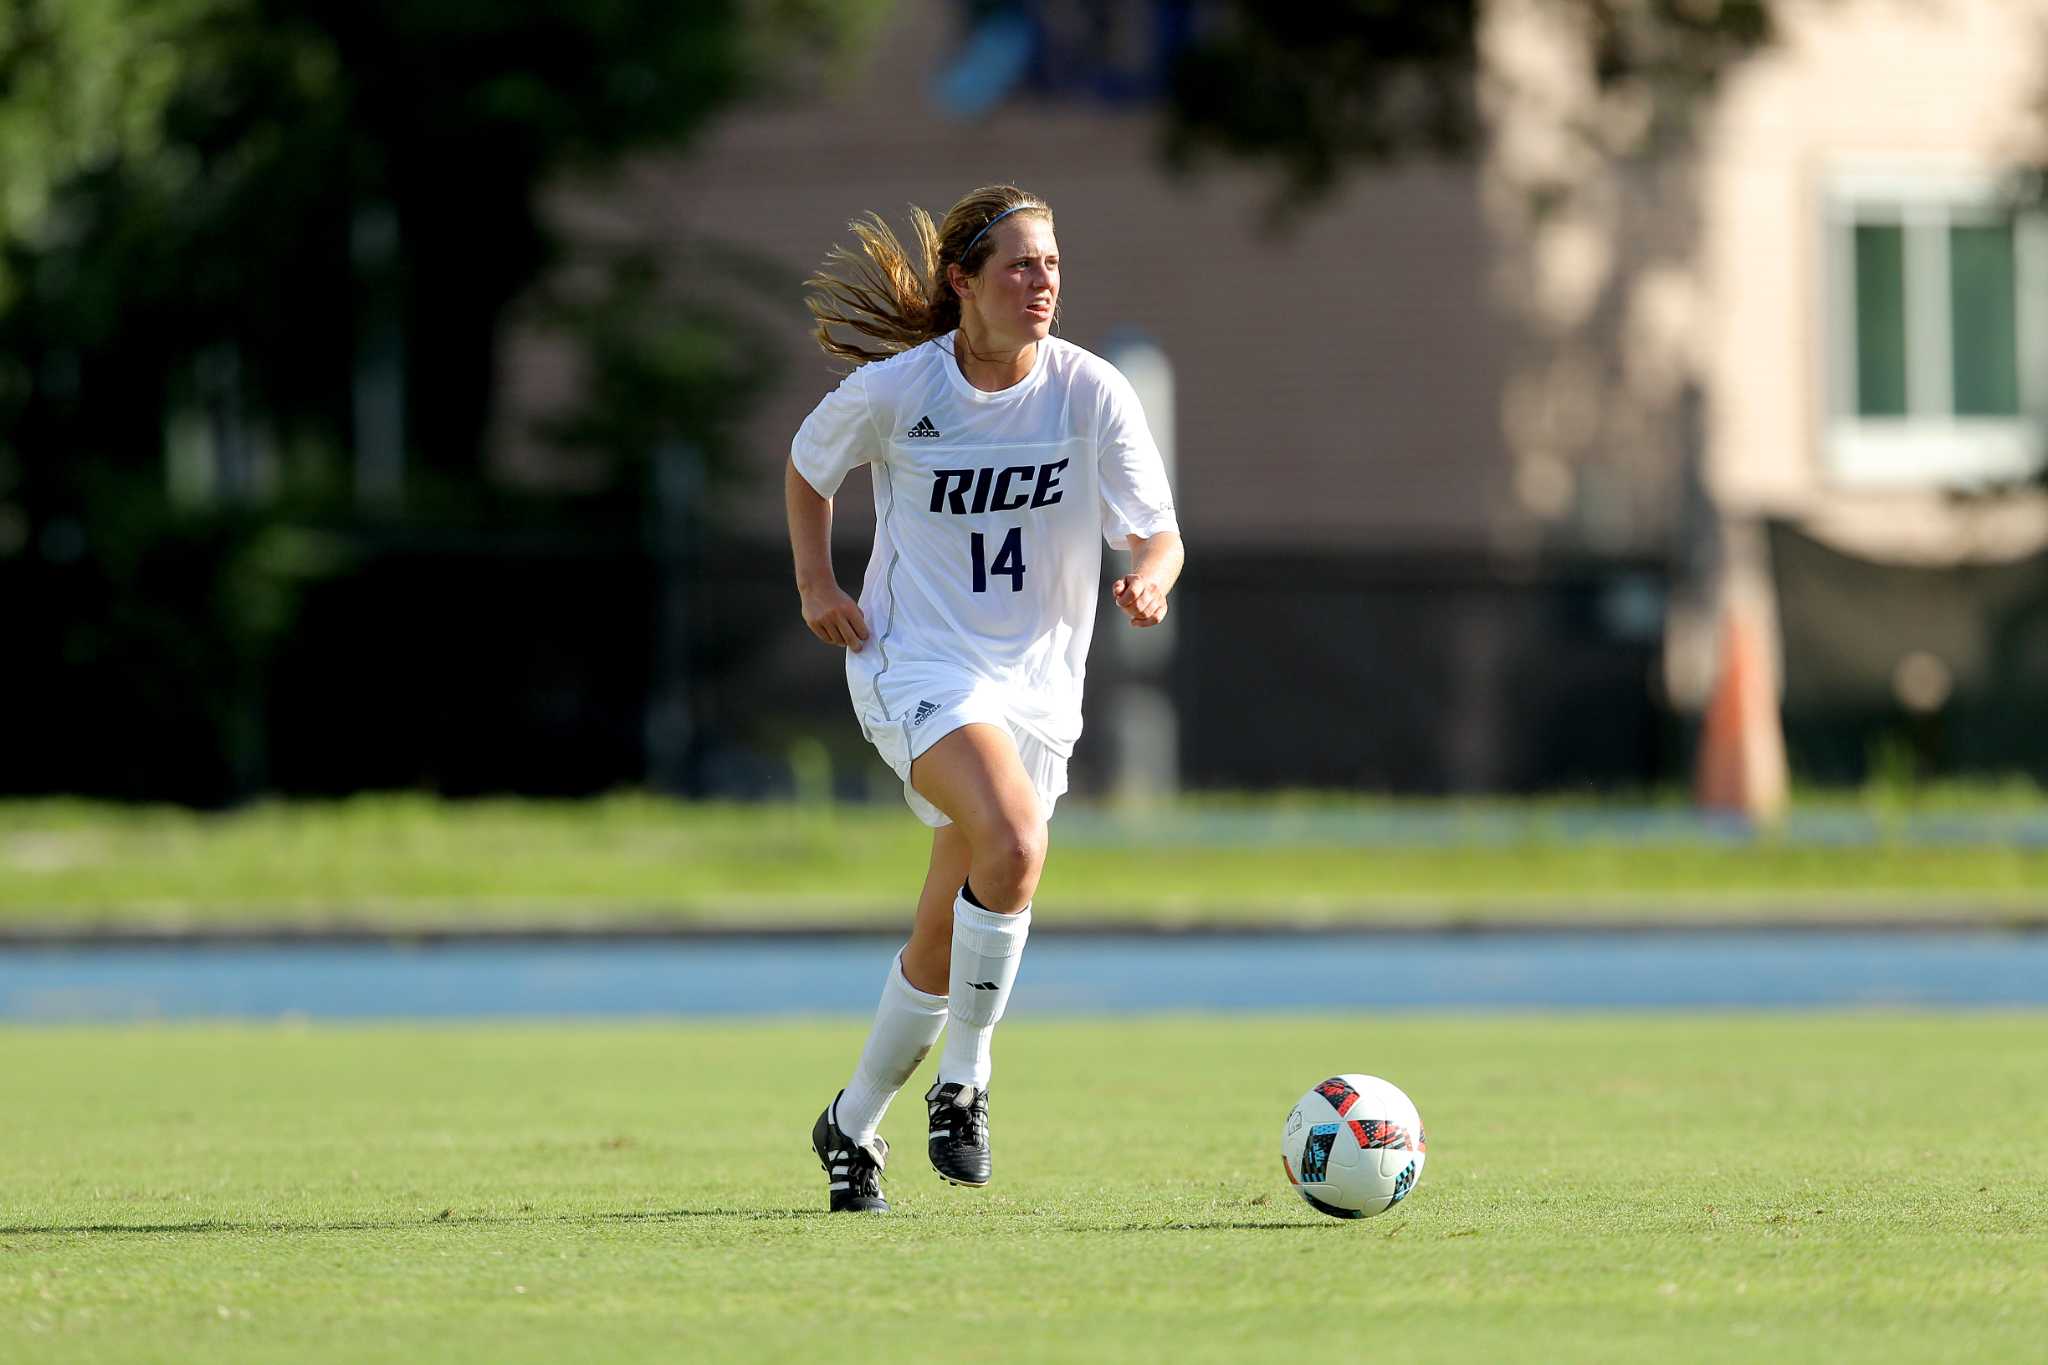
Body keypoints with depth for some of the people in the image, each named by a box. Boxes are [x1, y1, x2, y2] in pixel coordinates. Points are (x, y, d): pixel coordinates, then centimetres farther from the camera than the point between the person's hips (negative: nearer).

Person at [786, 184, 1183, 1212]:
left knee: (946, 937, 6)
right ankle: (964, 1079, -13)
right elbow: (808, 469, 11)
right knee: (1013, 842, -30)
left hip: (1036, 680, 3)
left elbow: (1158, 533, -6)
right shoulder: (892, 390, -9)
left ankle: (853, 1122, 28)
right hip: (914, 662, -3)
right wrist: (815, 582, 1)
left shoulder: (1092, 393, -8)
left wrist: (1149, 580, -28)